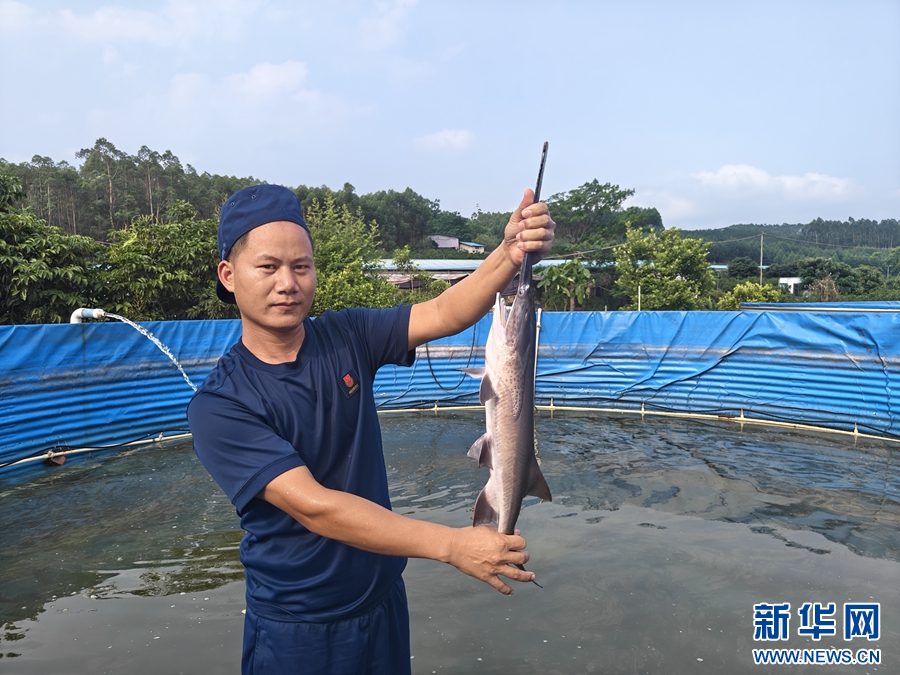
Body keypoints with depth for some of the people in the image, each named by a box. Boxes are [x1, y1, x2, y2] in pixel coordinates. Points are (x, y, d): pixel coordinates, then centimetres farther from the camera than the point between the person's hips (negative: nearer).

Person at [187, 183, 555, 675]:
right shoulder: (217, 407, -19)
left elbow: (444, 314, -19)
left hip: (383, 599, 4)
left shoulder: (346, 338, -7)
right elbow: (313, 507, -27)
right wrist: (453, 546, -31)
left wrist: (511, 254, -38)